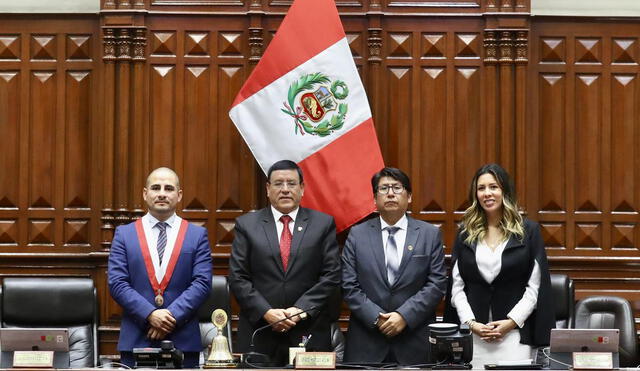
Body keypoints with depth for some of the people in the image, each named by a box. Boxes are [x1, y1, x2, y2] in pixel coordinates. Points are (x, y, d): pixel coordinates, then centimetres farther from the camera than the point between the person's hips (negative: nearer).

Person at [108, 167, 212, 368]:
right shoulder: (124, 234, 8)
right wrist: (150, 314, -12)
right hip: (136, 341, 0)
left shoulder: (197, 235, 8)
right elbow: (117, 283, 0)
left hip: (183, 341, 0)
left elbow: (202, 282, -1)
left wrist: (173, 315, -13)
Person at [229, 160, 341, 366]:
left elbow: (331, 275, 1)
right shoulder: (246, 224, 7)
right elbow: (237, 278, 2)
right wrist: (266, 312, -11)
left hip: (309, 335, 0)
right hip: (259, 337, 0)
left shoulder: (323, 223, 7)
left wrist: (301, 309, -10)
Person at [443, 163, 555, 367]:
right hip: (471, 335, 2)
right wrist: (471, 323, -5)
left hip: (515, 334, -2)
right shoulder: (465, 234, 11)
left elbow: (536, 287, 2)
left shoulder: (528, 231, 5)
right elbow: (456, 286, 8)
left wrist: (511, 322, -8)